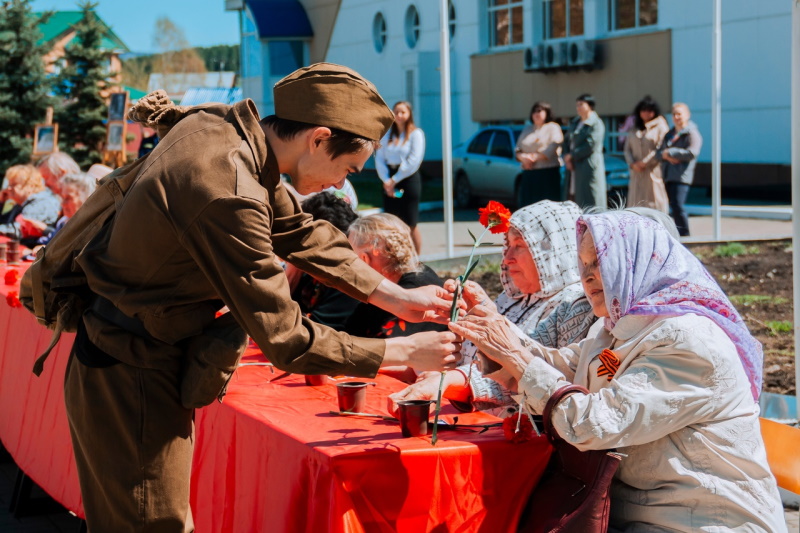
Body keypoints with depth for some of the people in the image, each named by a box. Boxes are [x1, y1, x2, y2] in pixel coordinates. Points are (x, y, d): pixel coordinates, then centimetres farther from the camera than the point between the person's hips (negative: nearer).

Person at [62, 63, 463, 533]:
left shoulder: (221, 125, -2)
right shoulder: (227, 194, -30)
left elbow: (297, 231, 11)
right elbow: (284, 340, -25)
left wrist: (396, 297, 8)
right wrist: (404, 352, -17)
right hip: (132, 384, -9)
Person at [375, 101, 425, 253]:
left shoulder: (416, 134, -1)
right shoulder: (387, 135, 14)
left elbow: (414, 161, -10)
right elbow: (379, 159, 6)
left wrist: (395, 180, -10)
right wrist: (386, 180, -9)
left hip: (409, 179, -5)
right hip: (389, 182, 5)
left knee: (410, 224, -3)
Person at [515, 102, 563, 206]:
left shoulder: (553, 128, 6)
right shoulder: (527, 130, 23)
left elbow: (553, 148, -9)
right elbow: (518, 149, 16)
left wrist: (535, 157, -14)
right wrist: (523, 157, -7)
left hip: (548, 174, -5)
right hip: (528, 174, 5)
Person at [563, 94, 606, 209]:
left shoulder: (596, 124, -5)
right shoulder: (575, 123, 19)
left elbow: (591, 146, -13)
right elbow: (569, 143, 19)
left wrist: (572, 156, -8)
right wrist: (568, 160, 1)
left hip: (589, 167, -7)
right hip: (575, 167, 7)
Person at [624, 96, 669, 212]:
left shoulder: (660, 127, 1)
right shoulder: (634, 129, 18)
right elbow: (627, 149, 13)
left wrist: (645, 162, -11)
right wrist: (632, 164, -4)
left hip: (654, 172, -5)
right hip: (637, 173, 5)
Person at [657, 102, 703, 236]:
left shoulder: (692, 133, -1)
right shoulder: (669, 134, 23)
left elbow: (692, 153, -16)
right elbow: (658, 153, 18)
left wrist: (670, 152, -11)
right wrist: (665, 156, -6)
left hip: (681, 176, -8)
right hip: (667, 175, 8)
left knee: (678, 206, -18)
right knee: (673, 206, 7)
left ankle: (684, 234, -11)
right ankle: (678, 234, 12)